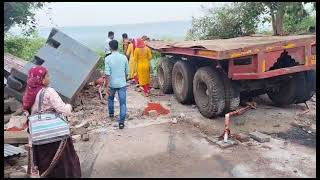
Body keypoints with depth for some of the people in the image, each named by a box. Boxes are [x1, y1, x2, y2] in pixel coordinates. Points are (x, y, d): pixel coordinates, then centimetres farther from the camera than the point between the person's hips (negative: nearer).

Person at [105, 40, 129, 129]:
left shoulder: (108, 59, -10)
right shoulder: (124, 57, -4)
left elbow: (107, 73, -14)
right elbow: (127, 71, 4)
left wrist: (107, 86, -10)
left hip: (112, 84, 0)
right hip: (122, 83, 0)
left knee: (110, 98, 27)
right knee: (123, 103, 1)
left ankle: (111, 113, 45)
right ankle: (121, 122, -3)